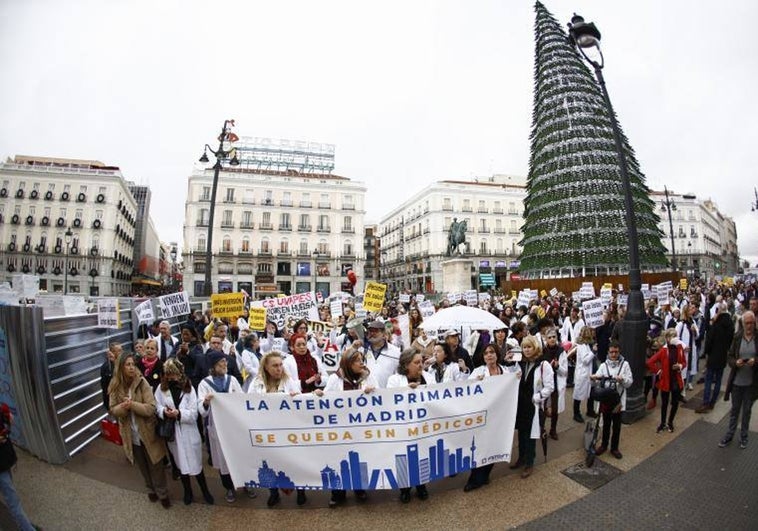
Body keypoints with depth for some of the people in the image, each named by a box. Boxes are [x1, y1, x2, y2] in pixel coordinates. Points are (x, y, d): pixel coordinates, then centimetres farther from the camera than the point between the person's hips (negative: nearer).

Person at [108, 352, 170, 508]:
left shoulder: (142, 382, -18)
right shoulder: (115, 386, -7)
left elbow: (151, 408, -20)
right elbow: (113, 410, -4)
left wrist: (132, 404, -30)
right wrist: (123, 406, -24)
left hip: (147, 432, -3)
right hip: (130, 434, 3)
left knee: (155, 465, 10)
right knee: (142, 466, 22)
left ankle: (162, 494, 30)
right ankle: (151, 489, 44)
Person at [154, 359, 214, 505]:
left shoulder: (189, 388, -12)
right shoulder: (161, 388, -5)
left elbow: (194, 414, -13)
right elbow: (157, 408, -1)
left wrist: (179, 413, -27)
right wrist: (164, 412, -22)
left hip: (188, 432, -2)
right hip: (172, 432, 2)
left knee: (196, 463, 8)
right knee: (180, 463, 19)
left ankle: (205, 490, 30)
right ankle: (187, 490, 41)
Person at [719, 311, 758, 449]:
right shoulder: (737, 337, -4)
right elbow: (729, 357, 1)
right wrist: (735, 362, -19)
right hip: (737, 381, 1)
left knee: (747, 410, 15)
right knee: (734, 409, 15)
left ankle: (743, 436, 30)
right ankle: (729, 434, 26)